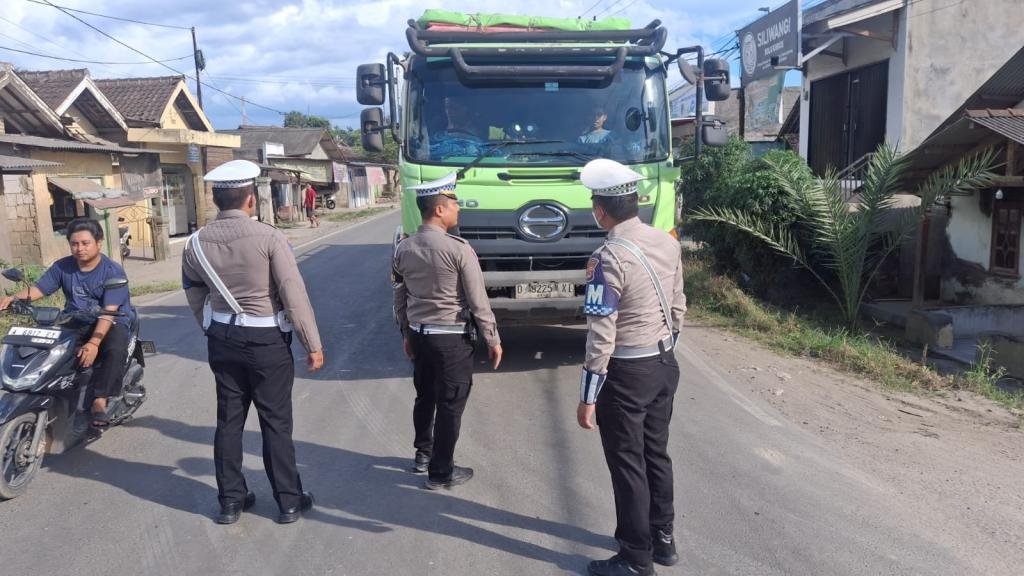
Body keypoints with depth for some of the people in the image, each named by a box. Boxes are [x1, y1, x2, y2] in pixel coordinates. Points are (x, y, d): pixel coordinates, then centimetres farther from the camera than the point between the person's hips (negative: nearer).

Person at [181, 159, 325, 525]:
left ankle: (231, 500, 25)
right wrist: (313, 344, -11)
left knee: (229, 420, 14)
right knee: (276, 422, 5)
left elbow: (194, 294, 10)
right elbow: (294, 295, -17)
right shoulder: (268, 237, -17)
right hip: (267, 341, -4)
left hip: (222, 340, 5)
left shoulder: (196, 243, -1)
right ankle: (289, 501, 16)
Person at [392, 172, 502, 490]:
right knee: (450, 404, 5)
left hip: (418, 334, 7)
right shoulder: (458, 249, -18)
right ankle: (440, 472, 15)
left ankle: (423, 453, 39)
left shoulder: (403, 249, 1)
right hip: (452, 337, -6)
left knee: (424, 396, 22)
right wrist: (493, 339, -4)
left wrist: (407, 334, 21)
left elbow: (400, 298, 9)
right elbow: (478, 301, -14)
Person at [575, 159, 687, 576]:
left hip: (626, 373, -8)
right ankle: (662, 540, 37)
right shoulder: (668, 243, 1)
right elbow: (677, 307, 10)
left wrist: (588, 397, -15)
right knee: (656, 455, 21)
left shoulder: (609, 259, -23)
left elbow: (601, 336, -22)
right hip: (664, 364, 8)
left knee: (628, 465, 7)